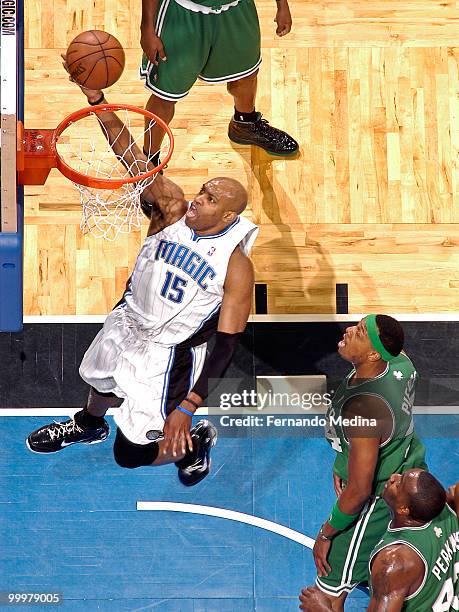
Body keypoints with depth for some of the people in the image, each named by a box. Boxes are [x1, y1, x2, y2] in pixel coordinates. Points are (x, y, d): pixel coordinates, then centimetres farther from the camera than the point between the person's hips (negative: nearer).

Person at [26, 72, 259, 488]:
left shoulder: (236, 266, -27)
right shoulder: (173, 209, -16)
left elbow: (227, 345, -25)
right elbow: (131, 155, -26)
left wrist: (187, 408, -32)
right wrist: (95, 97, -40)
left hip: (168, 353, -5)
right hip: (127, 323, 5)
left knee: (130, 454, 0)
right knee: (102, 382, 34)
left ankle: (195, 442, 28)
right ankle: (89, 425, 67)